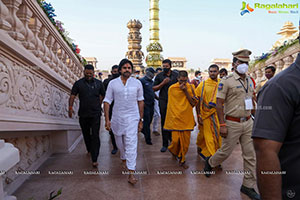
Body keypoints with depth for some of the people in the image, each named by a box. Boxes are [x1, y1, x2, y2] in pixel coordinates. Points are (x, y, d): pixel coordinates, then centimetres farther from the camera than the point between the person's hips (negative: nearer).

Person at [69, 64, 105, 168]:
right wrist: (70, 107, -18)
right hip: (83, 114, 2)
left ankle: (94, 159, -4)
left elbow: (102, 96, 16)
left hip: (95, 114, -1)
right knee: (86, 134, 16)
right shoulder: (78, 83, 4)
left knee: (95, 136, -6)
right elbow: (72, 96, -4)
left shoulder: (99, 83, 5)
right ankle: (89, 150, 42)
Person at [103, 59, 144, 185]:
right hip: (117, 118, 2)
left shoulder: (137, 83, 1)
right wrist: (107, 119, -6)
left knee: (131, 144, -8)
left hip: (132, 118, -1)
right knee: (120, 142, 17)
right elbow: (107, 101, 1)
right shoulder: (113, 83, -1)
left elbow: (140, 101, 7)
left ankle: (131, 173, -2)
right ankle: (123, 159, 46)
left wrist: (141, 120, 5)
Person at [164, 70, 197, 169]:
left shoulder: (191, 87, 2)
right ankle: (173, 150, 31)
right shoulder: (172, 88, -2)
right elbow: (170, 104, 6)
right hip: (175, 118, -2)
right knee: (176, 140, -4)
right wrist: (170, 117, 7)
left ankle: (182, 160, 27)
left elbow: (193, 103, -5)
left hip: (187, 118, 2)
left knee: (186, 141, 6)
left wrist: (186, 91, -13)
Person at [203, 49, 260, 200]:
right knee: (226, 151, 6)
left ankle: (248, 186, 24)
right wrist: (222, 125, -17)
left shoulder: (250, 80, 10)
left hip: (248, 122, 6)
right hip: (232, 123, -6)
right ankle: (210, 162, 37)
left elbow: (252, 100, 19)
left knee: (250, 155, 9)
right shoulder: (226, 81, -11)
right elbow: (219, 104, -13)